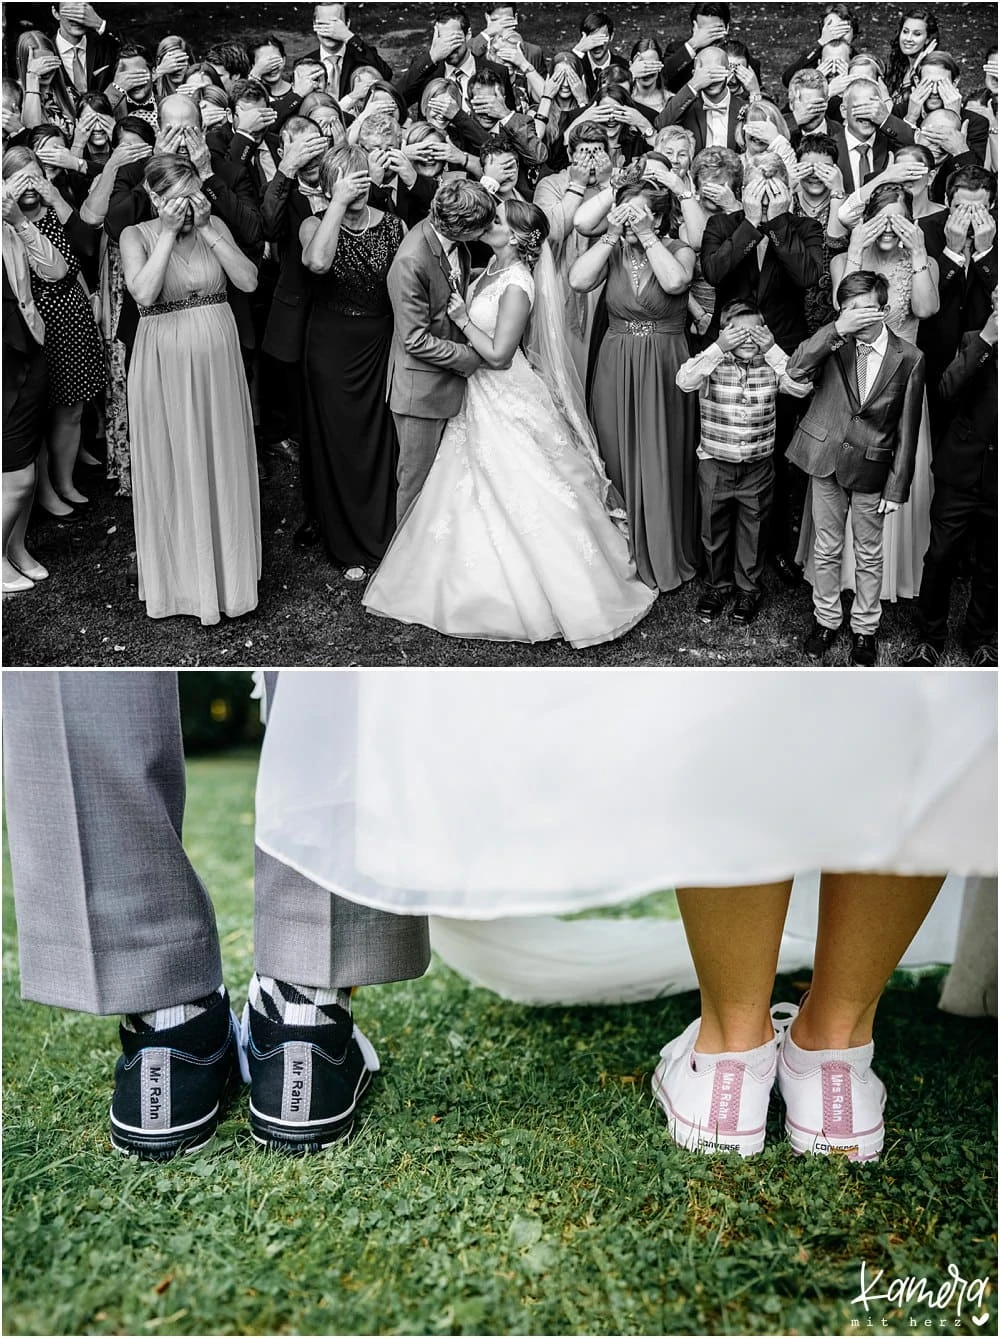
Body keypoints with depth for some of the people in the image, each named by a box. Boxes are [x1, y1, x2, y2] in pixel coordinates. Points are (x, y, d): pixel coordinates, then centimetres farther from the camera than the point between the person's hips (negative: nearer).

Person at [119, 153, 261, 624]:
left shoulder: (215, 226, 4)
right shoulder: (136, 236, -3)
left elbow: (248, 281, -7)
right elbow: (143, 292, -20)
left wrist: (206, 230, -12)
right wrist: (169, 233, -17)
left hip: (217, 358, 3)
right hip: (164, 363, -3)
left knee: (223, 463, 10)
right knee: (174, 468, 6)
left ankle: (225, 568, 26)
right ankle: (183, 575, 21)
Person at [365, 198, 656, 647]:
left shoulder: (516, 285, -23)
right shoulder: (494, 268, 4)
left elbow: (498, 354, -23)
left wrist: (462, 319, -16)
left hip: (508, 403, -9)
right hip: (481, 395, 9)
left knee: (524, 499, 0)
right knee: (477, 496, 17)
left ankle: (572, 597, 13)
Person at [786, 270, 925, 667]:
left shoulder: (908, 358, -9)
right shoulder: (832, 343, -6)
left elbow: (907, 430, -5)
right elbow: (796, 369, -25)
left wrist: (897, 488, -5)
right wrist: (838, 330, -32)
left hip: (872, 468, -1)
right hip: (827, 459, 1)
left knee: (869, 556, 12)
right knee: (826, 549, 14)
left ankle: (865, 627, 30)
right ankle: (826, 619, 32)